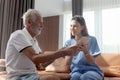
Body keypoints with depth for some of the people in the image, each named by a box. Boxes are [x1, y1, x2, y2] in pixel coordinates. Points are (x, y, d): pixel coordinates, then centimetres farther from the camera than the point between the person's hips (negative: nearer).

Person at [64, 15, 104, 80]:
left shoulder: (92, 39, -2)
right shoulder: (68, 43, 6)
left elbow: (91, 62, -5)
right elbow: (67, 63, -2)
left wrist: (86, 51, -24)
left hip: (92, 70, -1)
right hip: (76, 71, 1)